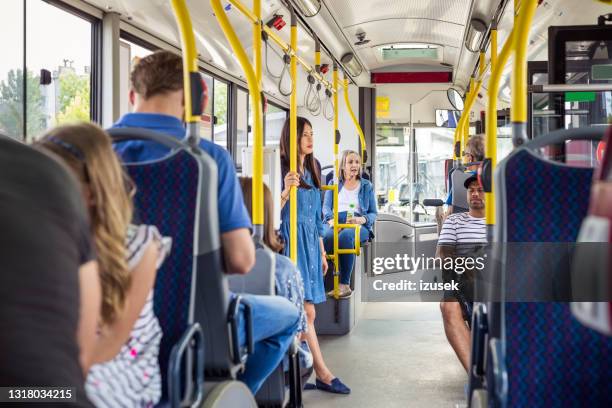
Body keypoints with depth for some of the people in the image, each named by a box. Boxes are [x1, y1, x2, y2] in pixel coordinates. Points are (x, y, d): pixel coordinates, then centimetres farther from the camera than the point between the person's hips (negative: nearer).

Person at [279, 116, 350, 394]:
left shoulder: (312, 171, 16)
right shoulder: (282, 169, -7)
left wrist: (322, 252, 21)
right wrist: (286, 190, -29)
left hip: (311, 243, 7)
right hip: (292, 242, -7)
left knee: (296, 312, 7)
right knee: (306, 311, -7)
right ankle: (323, 374, -4)